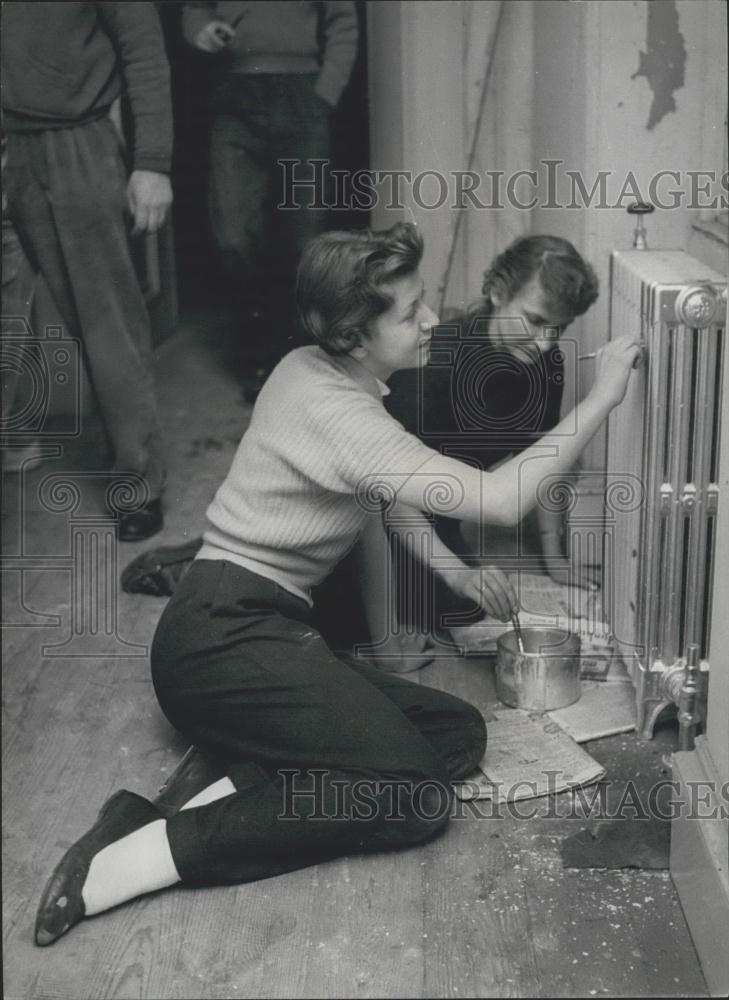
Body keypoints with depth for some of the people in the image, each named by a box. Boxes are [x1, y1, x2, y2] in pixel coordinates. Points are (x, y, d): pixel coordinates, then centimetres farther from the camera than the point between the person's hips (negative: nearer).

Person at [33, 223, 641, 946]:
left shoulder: (321, 372, 11)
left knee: (460, 733, -3)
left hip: (259, 632, 10)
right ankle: (148, 851, -21)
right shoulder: (334, 413, -19)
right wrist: (602, 398, -15)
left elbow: (388, 500, 21)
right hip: (225, 636, -9)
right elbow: (500, 501, -24)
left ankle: (225, 792, -13)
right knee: (416, 795, -20)